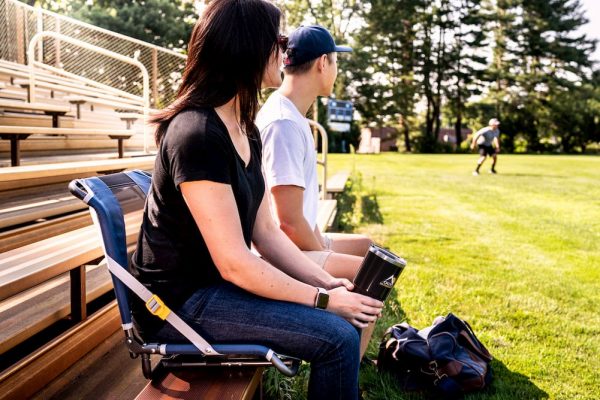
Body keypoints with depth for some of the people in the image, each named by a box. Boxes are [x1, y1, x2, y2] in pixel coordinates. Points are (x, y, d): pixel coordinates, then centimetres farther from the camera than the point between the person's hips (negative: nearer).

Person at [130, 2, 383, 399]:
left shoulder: (246, 132, 6)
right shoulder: (197, 135, -24)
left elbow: (266, 232, 5)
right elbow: (234, 263, -24)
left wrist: (329, 283, -4)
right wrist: (324, 299, -17)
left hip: (217, 283, 9)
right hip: (180, 300, -9)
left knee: (348, 316, 5)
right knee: (337, 335, -16)